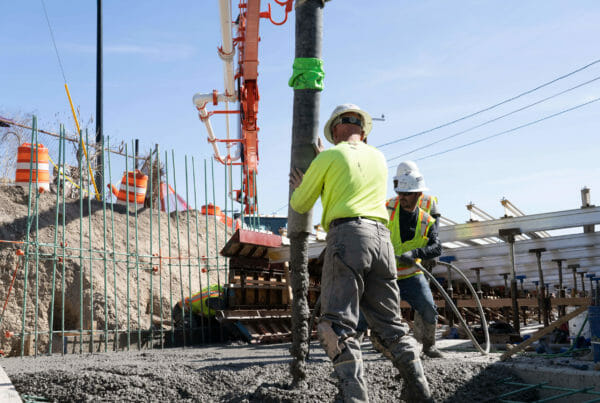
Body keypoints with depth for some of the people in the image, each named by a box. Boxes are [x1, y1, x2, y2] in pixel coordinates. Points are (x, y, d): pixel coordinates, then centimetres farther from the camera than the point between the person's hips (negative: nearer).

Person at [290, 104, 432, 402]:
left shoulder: (328, 158, 8)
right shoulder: (379, 159, 24)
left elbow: (300, 205, 16)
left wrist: (300, 187, 39)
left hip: (347, 235, -6)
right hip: (381, 236, 6)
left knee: (337, 327, -7)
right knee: (389, 325, 11)